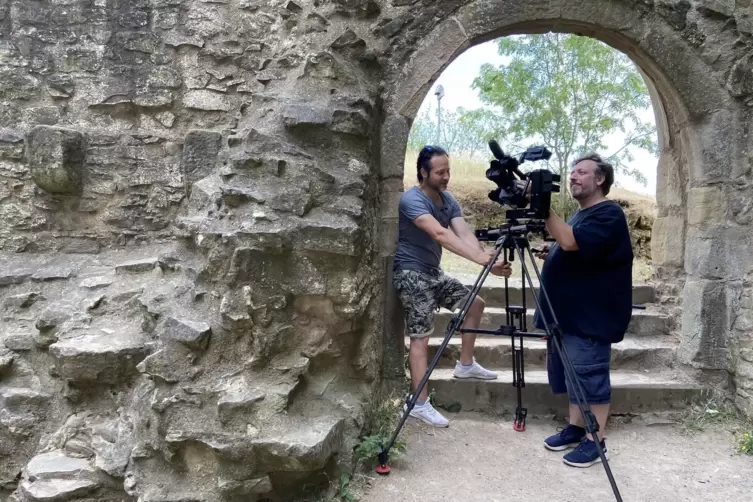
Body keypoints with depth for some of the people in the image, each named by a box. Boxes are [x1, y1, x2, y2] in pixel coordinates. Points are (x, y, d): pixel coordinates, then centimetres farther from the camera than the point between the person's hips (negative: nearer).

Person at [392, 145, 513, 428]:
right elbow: (440, 234, -35)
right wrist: (480, 258, -44)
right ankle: (420, 404, -3)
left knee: (475, 302, 13)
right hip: (411, 273, -9)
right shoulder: (412, 200, -21)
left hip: (433, 271, 9)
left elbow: (464, 234, -11)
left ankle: (465, 364, 25)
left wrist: (488, 262, -28)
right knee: (421, 336, -10)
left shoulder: (449, 200, 4)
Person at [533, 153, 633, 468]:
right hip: (568, 313, 10)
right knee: (570, 375, 15)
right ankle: (575, 427, 27)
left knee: (590, 376, -2)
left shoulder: (608, 215, -13)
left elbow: (570, 242, -27)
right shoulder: (581, 214, 18)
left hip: (590, 316, -10)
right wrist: (551, 255, 7)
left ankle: (595, 441, 9)